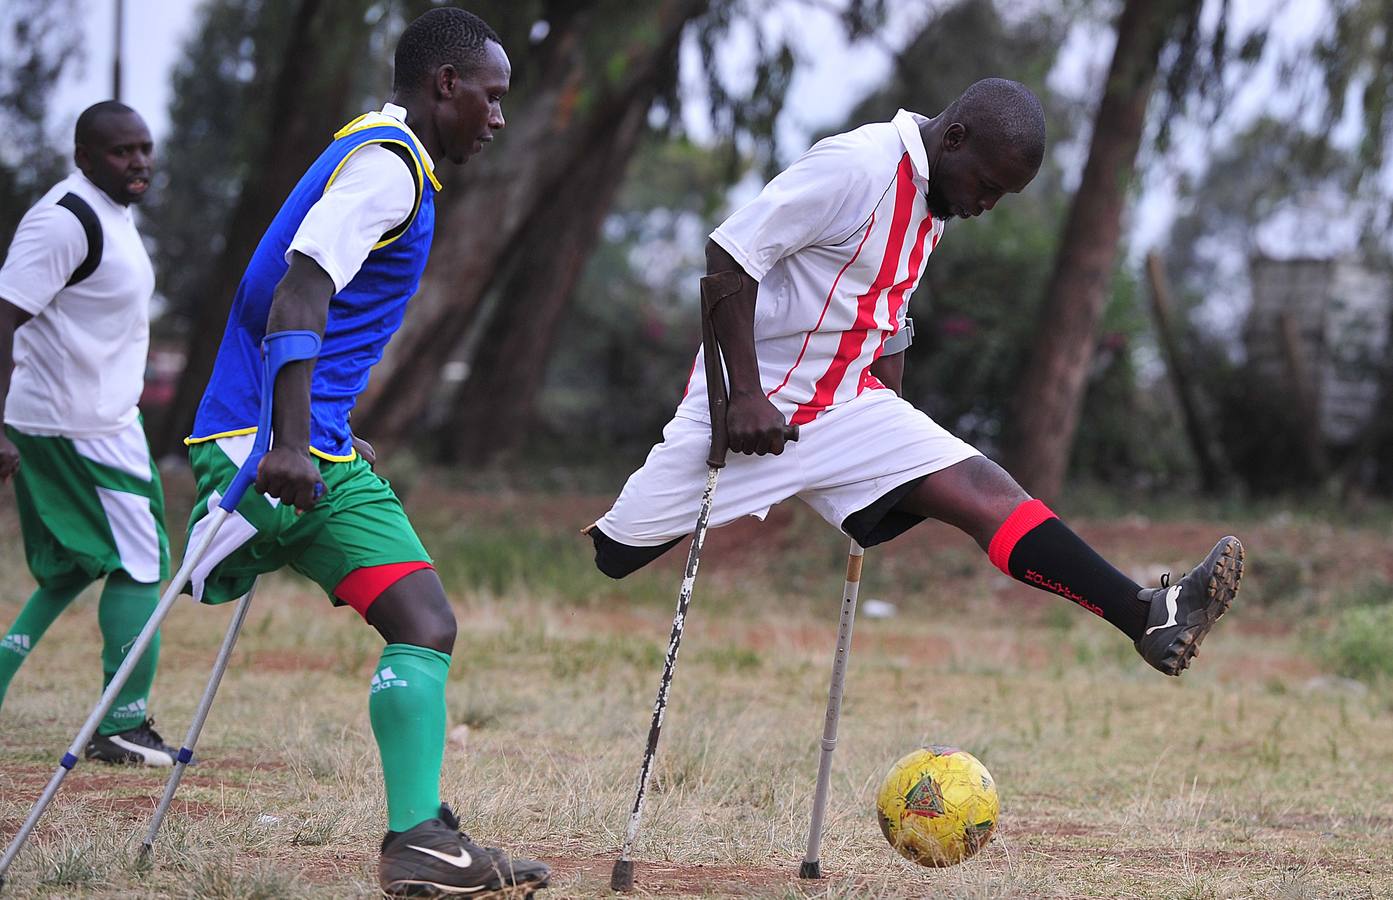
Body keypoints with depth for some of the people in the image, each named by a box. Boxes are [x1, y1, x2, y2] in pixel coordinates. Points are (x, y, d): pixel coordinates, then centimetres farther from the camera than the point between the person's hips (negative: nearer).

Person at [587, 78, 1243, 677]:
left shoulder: (935, 201, 8)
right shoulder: (857, 166, -19)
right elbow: (728, 258, -20)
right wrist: (746, 394, -20)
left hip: (849, 406, 6)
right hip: (754, 406, -6)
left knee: (987, 494, -12)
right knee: (613, 554, -4)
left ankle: (1147, 616, -24)